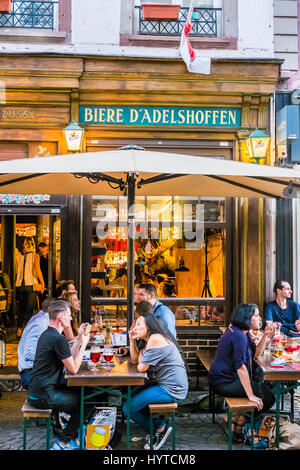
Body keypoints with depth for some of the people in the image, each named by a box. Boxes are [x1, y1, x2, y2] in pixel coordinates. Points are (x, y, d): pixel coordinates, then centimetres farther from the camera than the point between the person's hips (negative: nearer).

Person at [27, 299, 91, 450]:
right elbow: (74, 369, -15)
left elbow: (69, 359, 16)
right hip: (44, 397, -10)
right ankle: (62, 443, 7)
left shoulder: (47, 334, 11)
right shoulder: (58, 339, -21)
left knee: (79, 392, 21)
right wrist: (84, 344, -6)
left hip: (36, 391, 10)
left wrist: (79, 338, 12)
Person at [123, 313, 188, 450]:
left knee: (128, 408, -8)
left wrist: (141, 356, 2)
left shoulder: (155, 338, -17)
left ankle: (160, 429, 9)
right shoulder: (150, 340, 16)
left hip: (171, 390, -11)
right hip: (165, 384, 11)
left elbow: (141, 368, -19)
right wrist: (132, 340, 7)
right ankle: (159, 425, 16)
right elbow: (135, 360, 18)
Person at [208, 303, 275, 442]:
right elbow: (241, 367, -27)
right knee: (267, 397, -7)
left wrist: (265, 336, 3)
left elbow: (255, 353, 16)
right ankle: (236, 427, 5)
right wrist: (251, 396, -26)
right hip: (224, 383, -10)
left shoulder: (243, 332, 10)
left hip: (228, 377, 10)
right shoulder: (238, 336, -22)